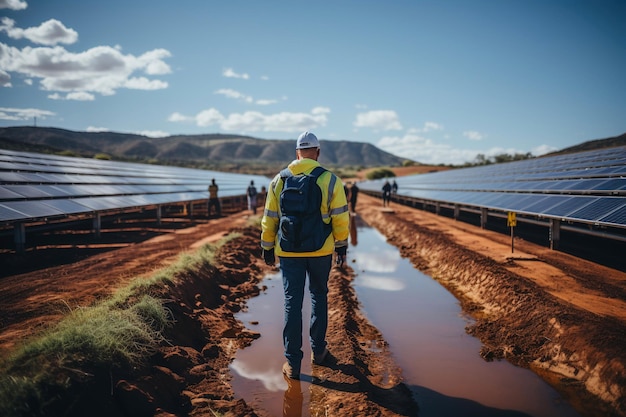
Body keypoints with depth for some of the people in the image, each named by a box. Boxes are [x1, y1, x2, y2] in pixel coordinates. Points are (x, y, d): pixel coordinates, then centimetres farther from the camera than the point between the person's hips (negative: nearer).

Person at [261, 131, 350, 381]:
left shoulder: (279, 181, 1)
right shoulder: (330, 180, -5)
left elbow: (269, 219, 4)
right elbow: (340, 217, -4)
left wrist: (267, 248, 13)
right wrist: (341, 246, 7)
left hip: (288, 251, 1)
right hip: (321, 250, 0)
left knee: (292, 303, 5)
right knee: (318, 297, 19)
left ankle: (292, 363, 6)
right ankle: (317, 350, 29)